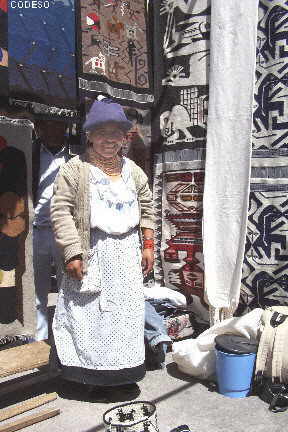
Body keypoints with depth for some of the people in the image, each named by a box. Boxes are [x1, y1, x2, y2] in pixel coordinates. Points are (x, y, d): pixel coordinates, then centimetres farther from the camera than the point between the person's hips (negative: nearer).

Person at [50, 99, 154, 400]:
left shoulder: (133, 171, 10)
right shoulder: (75, 169, -5)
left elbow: (146, 208, 16)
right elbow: (61, 211, -9)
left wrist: (147, 245, 10)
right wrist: (72, 253, -15)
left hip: (128, 253, 5)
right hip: (93, 253, -4)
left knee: (128, 312, 10)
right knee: (92, 313, 1)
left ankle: (125, 373, 27)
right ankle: (98, 375, 19)